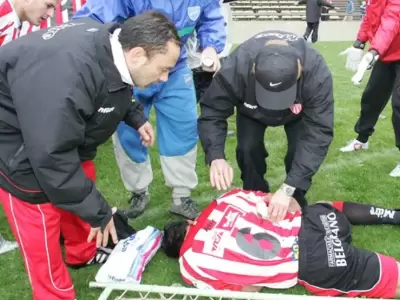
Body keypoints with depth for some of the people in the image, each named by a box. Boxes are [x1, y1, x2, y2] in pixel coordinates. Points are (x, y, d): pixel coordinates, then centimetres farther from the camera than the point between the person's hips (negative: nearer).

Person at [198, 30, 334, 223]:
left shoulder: (317, 72, -43)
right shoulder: (235, 68, -43)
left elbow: (319, 132, -41)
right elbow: (211, 113, -31)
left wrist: (288, 188, -47)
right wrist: (215, 157, -50)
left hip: (300, 109, 0)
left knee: (300, 150, -17)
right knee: (248, 148, -16)